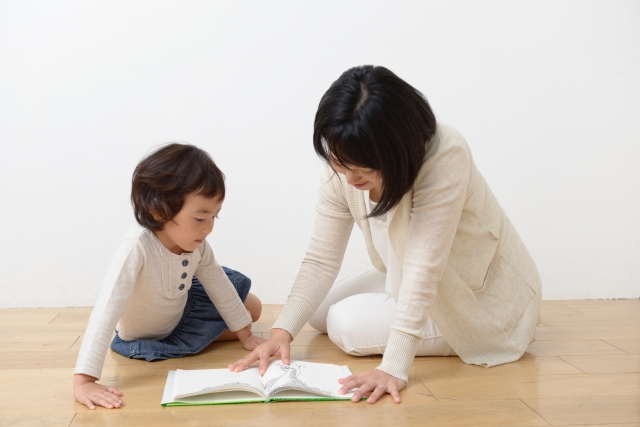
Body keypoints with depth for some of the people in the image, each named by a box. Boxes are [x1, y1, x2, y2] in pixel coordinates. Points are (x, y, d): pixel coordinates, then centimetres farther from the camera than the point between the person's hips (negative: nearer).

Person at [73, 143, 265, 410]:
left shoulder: (197, 245, -23)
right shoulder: (136, 248, -42)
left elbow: (218, 283, -7)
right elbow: (105, 313, -48)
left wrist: (245, 335, -1)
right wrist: (83, 382, -53)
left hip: (182, 306, 6)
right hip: (146, 337, -5)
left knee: (253, 307, 11)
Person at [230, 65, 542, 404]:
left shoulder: (444, 157, -34)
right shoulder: (341, 170, -16)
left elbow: (423, 267, -38)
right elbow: (321, 259, -14)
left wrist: (394, 368, -42)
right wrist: (282, 331, -27)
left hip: (486, 297, -7)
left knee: (350, 325, -19)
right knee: (320, 311, 9)